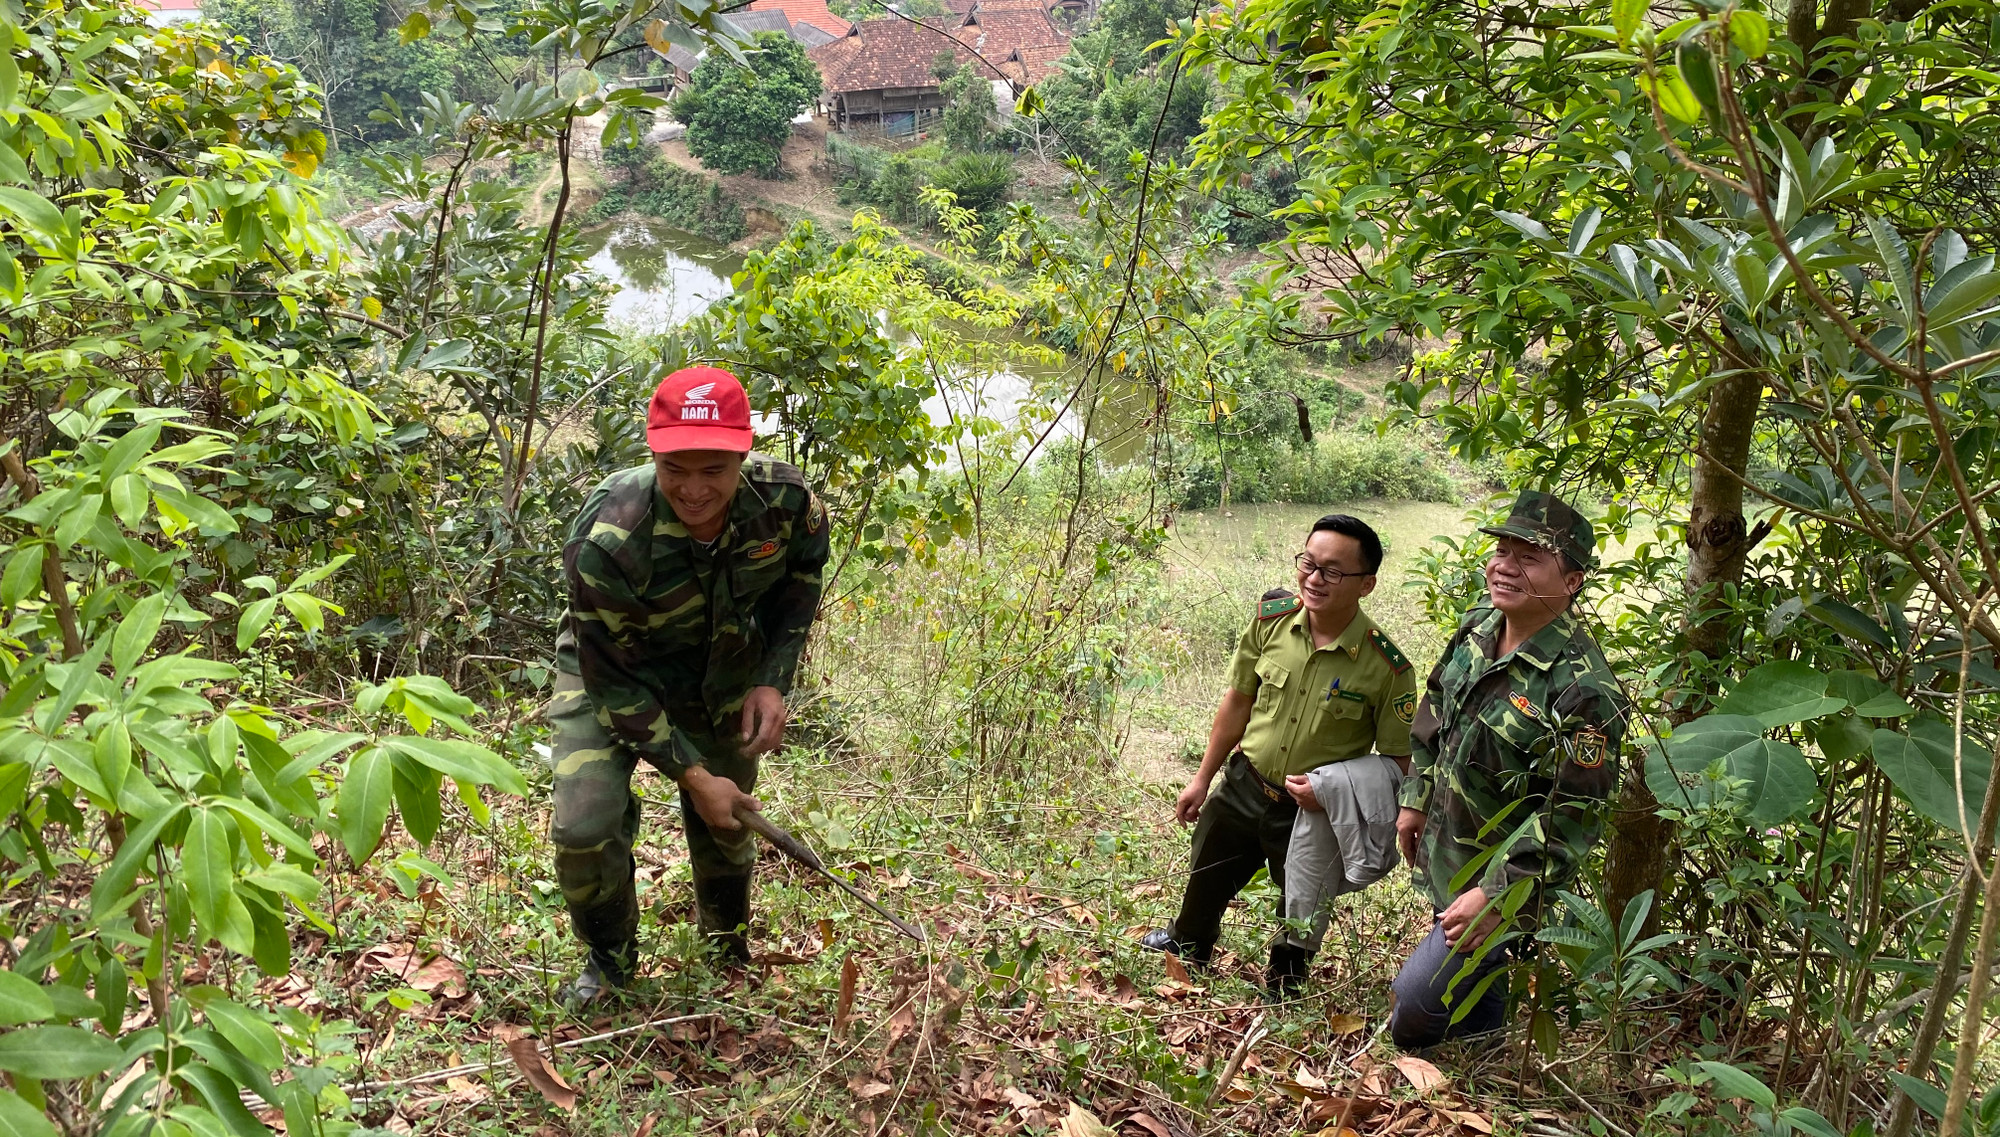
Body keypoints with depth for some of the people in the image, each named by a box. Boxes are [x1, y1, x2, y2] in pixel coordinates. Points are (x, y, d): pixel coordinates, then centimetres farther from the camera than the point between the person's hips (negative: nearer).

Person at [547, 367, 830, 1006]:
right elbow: (614, 679, -26)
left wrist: (773, 681, -13)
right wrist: (691, 775, -24)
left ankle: (728, 940, 50)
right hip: (613, 671, -3)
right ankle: (611, 956, 15)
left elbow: (801, 576, -3)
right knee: (584, 828, -18)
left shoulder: (785, 499, -28)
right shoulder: (604, 540, -38)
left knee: (728, 820, 16)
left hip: (724, 673, 3)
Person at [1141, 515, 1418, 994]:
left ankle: (1282, 982, 51)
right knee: (1205, 882, 27)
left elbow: (1396, 760, -13)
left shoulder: (1386, 667, -24)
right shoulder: (1271, 619, -13)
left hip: (1314, 812, -4)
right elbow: (1239, 700, 0)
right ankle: (1187, 941, 59)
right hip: (1244, 787, 4)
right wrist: (1203, 779, 7)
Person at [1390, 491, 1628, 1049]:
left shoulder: (1582, 688, -28)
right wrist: (1416, 800, 14)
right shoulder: (1477, 628, -3)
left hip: (1507, 880, -8)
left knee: (1414, 1006, -11)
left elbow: (1573, 814, -26)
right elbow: (1434, 715, 13)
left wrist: (1495, 895, -25)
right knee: (1472, 994, 27)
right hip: (1444, 863, 8)